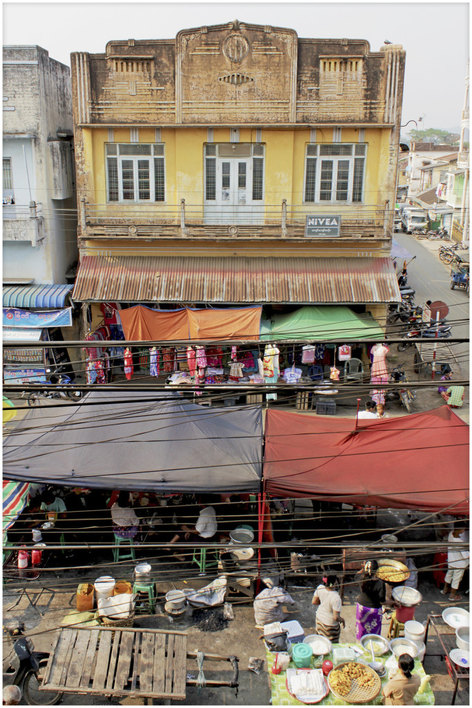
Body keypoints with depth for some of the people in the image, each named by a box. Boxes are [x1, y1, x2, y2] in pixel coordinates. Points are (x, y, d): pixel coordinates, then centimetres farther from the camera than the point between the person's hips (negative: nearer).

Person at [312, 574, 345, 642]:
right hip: (330, 625, -6)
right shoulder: (336, 598, -35)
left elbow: (314, 602, -2)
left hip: (319, 618, 6)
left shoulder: (320, 588, -17)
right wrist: (342, 620, -9)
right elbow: (336, 618, -29)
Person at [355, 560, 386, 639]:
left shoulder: (361, 579, -21)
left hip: (361, 607, 4)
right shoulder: (380, 583, -29)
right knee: (374, 631, 20)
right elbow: (382, 601, -19)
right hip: (374, 610, -4)